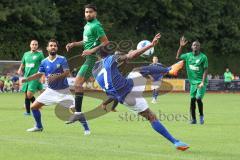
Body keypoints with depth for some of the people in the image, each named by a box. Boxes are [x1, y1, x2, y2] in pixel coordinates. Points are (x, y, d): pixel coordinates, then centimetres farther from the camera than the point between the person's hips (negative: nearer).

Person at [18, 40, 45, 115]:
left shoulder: (40, 54, 0)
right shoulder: (26, 54, 13)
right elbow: (22, 64, 23)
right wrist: (20, 70, 3)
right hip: (26, 77, 5)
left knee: (29, 95, -17)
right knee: (26, 96, 5)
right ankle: (28, 111, 16)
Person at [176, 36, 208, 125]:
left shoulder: (203, 57, -9)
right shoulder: (188, 55, 5)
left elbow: (205, 70, -9)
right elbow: (177, 57, 18)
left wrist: (202, 82, -17)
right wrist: (181, 46, 7)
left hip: (201, 82, -4)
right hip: (193, 82, 4)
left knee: (198, 98, -16)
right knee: (192, 99, 2)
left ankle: (201, 116, 4)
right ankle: (193, 119, 12)